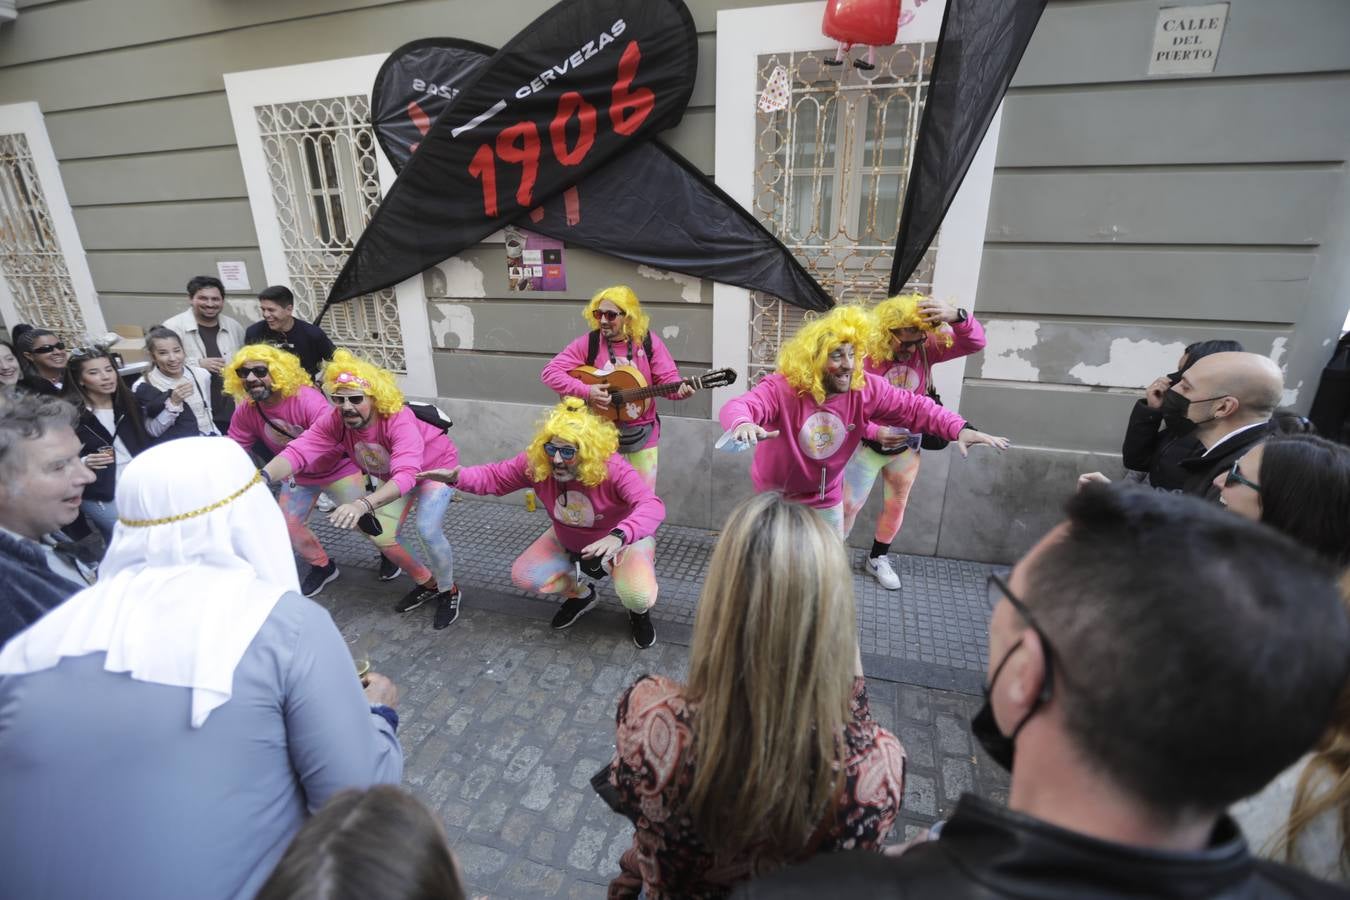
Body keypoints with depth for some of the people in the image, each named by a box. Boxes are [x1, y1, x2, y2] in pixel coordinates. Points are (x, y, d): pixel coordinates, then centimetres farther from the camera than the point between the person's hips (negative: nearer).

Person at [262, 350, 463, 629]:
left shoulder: (399, 421, -41)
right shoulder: (334, 421, -23)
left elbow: (406, 475, -55)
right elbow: (297, 451, -35)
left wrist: (363, 504, -70)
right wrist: (263, 477, -56)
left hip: (436, 467, -7)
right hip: (394, 476, 7)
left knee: (426, 530, -24)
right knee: (381, 535, 2)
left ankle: (448, 592, 4)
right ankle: (427, 584, 27)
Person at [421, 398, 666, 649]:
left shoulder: (612, 468, -37)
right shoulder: (536, 463, -23)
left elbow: (652, 506, -48)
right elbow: (495, 476, -10)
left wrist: (617, 537, -66)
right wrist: (457, 477, -30)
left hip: (624, 540, -5)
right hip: (568, 542, 5)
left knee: (638, 596, -30)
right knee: (523, 576, -6)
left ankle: (639, 612, 12)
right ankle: (579, 595, 23)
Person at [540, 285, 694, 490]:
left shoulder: (648, 340, -6)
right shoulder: (589, 342, -9)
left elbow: (666, 377, -5)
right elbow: (549, 372, -10)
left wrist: (680, 389, -27)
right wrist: (586, 391, -21)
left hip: (642, 433, 1)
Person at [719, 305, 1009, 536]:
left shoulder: (865, 388, -17)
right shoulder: (782, 389, -30)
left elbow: (914, 408, -12)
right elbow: (737, 407, -44)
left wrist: (959, 428, -27)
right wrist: (743, 424, -69)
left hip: (827, 498, 4)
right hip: (778, 496, -3)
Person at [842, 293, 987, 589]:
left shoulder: (926, 347, -13)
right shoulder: (865, 356, -25)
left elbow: (975, 343, -18)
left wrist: (957, 316, -38)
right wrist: (875, 432, -38)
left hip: (907, 445, 5)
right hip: (868, 444, -4)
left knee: (896, 505, 18)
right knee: (850, 505, 4)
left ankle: (877, 558, 40)